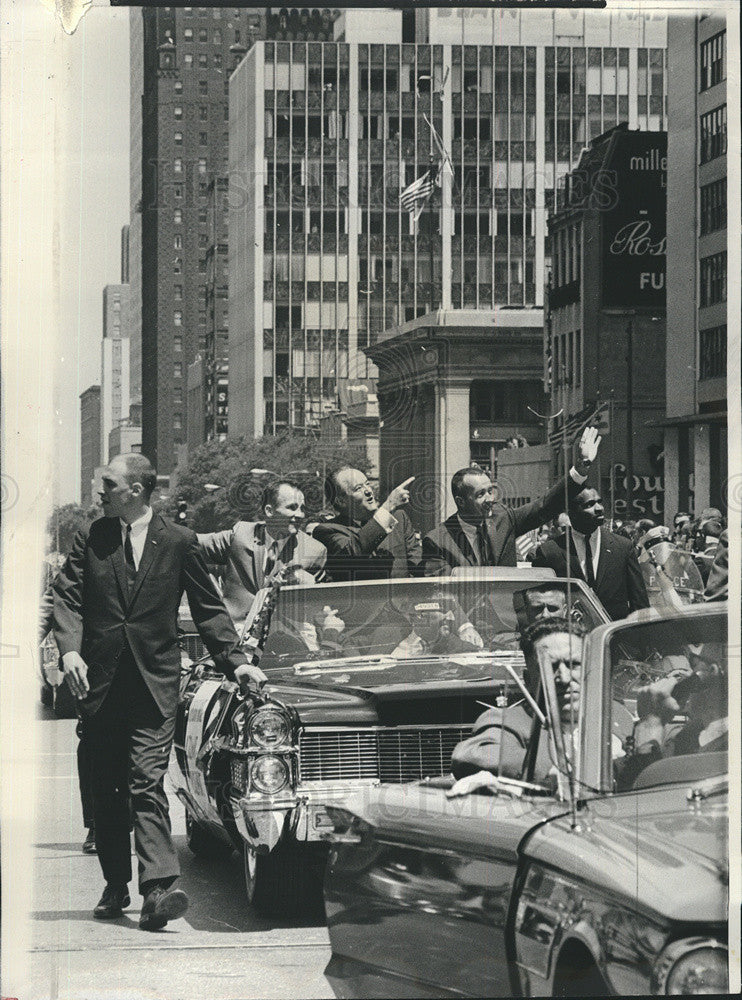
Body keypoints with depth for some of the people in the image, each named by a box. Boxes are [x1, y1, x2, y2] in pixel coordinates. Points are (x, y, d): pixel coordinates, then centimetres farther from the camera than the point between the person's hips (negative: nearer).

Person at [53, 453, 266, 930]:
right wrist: (70, 649, -14)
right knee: (107, 788, 9)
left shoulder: (179, 541, 2)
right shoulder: (90, 540, 8)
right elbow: (67, 598, 3)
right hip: (100, 681, 3)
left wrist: (236, 661, -2)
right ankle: (116, 886, 22)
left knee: (147, 782, -14)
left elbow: (209, 608, 7)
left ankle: (158, 888, -21)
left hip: (155, 681, -3)